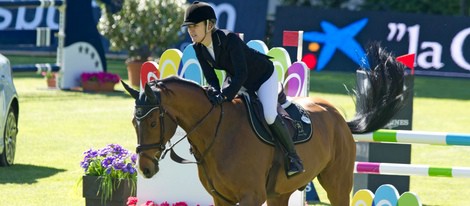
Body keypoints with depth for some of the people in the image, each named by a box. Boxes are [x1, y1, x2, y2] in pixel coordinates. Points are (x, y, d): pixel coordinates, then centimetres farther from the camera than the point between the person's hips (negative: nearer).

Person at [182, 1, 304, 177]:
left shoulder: (230, 39, -37)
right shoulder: (199, 48, -15)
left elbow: (241, 74, -42)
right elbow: (210, 77, -9)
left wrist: (224, 95, -51)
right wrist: (215, 94, -30)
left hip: (263, 76, -8)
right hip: (236, 79, 8)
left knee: (269, 116, -23)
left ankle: (293, 157, -6)